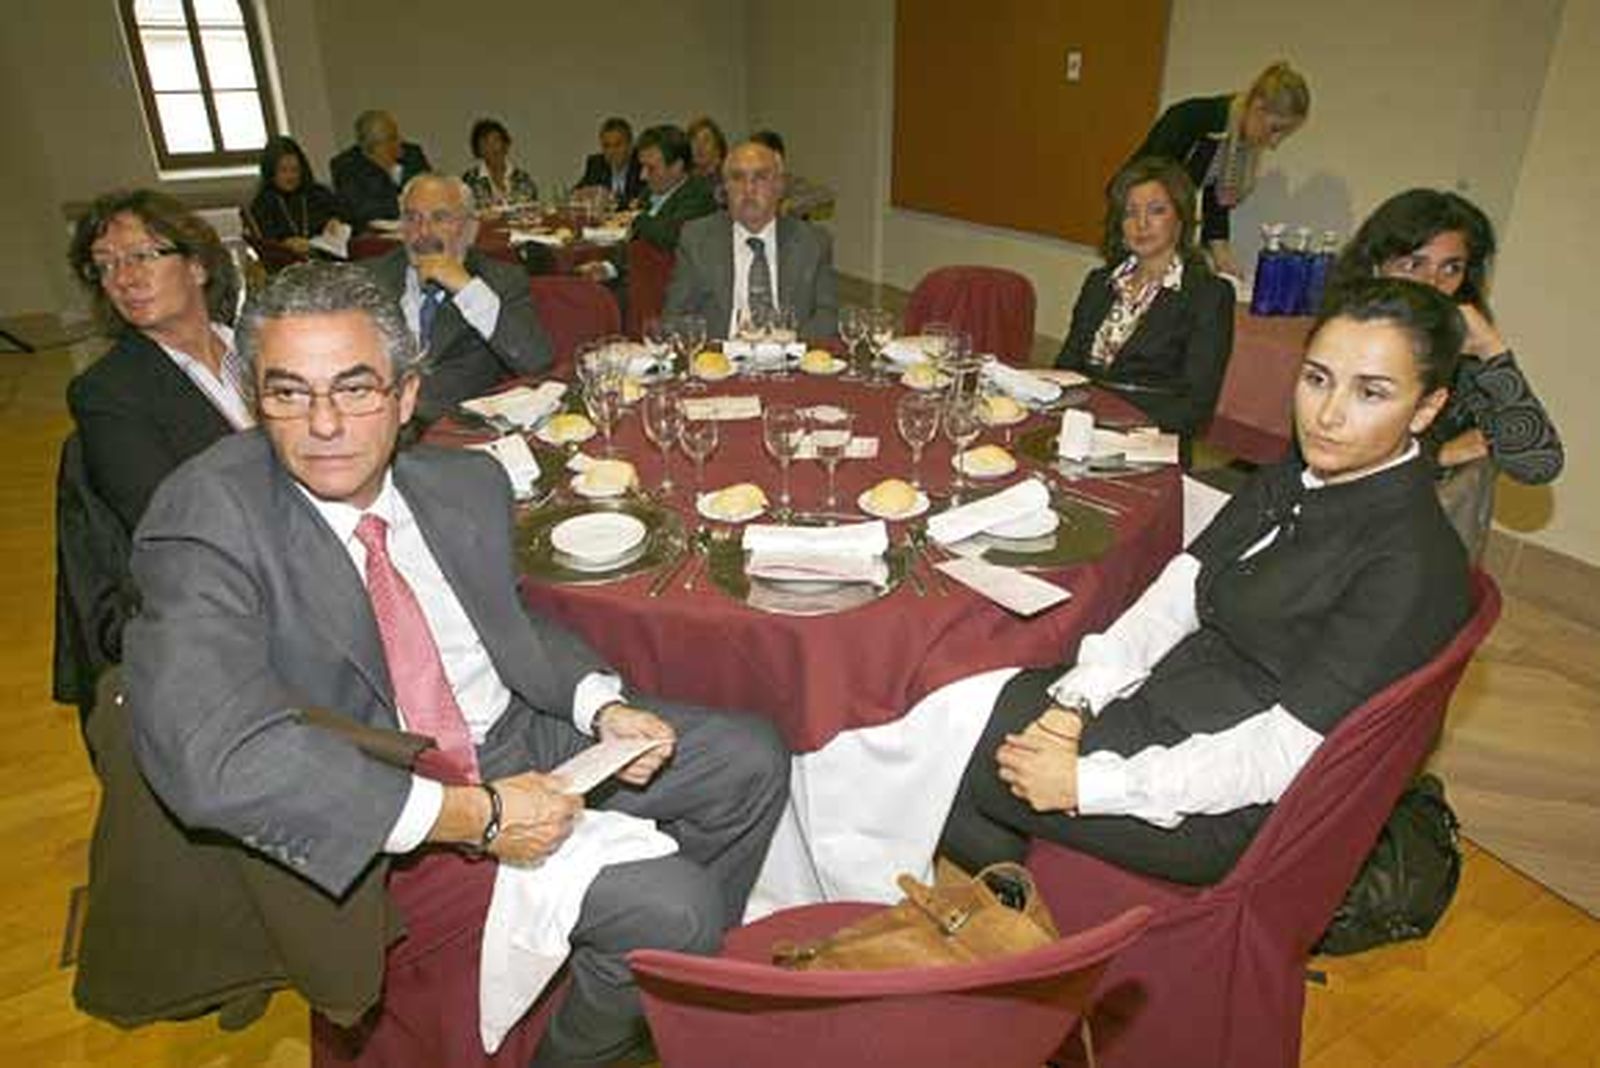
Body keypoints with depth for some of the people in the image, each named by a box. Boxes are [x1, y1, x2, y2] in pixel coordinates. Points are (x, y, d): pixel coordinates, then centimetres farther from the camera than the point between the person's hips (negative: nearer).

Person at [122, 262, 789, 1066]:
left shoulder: (467, 483, -1)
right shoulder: (206, 522, -20)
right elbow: (211, 758, -30)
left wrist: (603, 707, -6)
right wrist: (474, 816, -29)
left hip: (526, 735, 7)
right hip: (390, 813, -6)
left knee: (753, 758, 7)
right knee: (669, 907, -18)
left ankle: (690, 984, 31)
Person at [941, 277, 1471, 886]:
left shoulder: (1414, 563, -21)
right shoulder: (1289, 483, 5)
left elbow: (1283, 756, -24)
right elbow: (1174, 594, -1)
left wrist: (1088, 781, -24)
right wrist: (1074, 701, -15)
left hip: (1225, 812, -7)